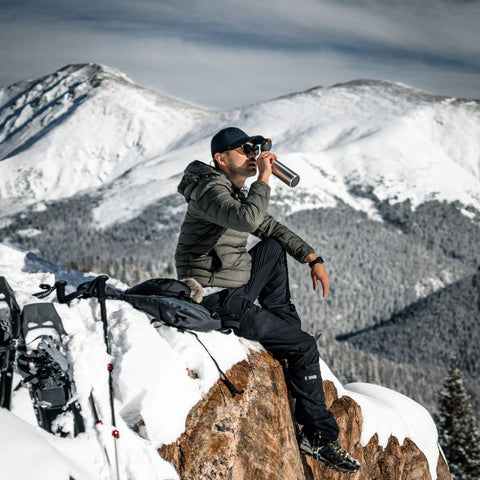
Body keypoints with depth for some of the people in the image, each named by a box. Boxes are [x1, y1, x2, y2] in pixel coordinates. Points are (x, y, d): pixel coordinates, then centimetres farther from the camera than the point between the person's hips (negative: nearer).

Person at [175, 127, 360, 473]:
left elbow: (271, 227, 20)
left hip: (234, 287, 9)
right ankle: (318, 435, 4)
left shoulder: (237, 190, 11)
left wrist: (313, 259, 11)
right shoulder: (210, 190, -18)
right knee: (306, 347, -4)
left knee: (274, 248, 23)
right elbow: (249, 219, -38)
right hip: (220, 302, -9)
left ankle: (285, 325, 19)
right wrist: (264, 178, -24)